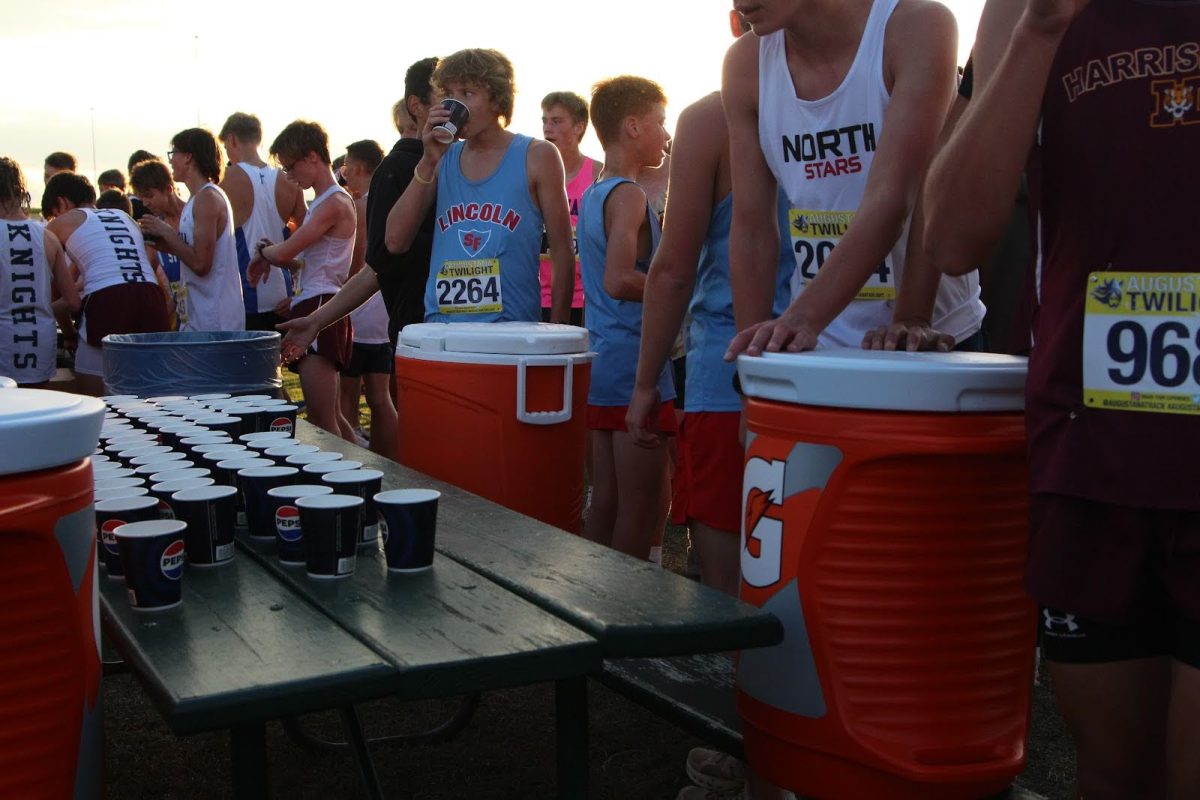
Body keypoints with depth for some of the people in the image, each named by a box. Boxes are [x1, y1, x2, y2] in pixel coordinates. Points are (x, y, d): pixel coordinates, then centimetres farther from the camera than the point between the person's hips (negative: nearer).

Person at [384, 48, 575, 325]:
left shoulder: (536, 156, 1)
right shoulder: (443, 160, 11)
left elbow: (562, 252, 0)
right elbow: (395, 242, 3)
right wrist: (428, 162, -3)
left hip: (511, 327, -3)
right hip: (439, 327, 3)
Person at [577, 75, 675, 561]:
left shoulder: (592, 196, 17)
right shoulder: (629, 194, -12)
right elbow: (619, 280, -24)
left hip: (603, 362, 9)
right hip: (637, 362, -9)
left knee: (605, 500, 13)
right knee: (642, 509, -4)